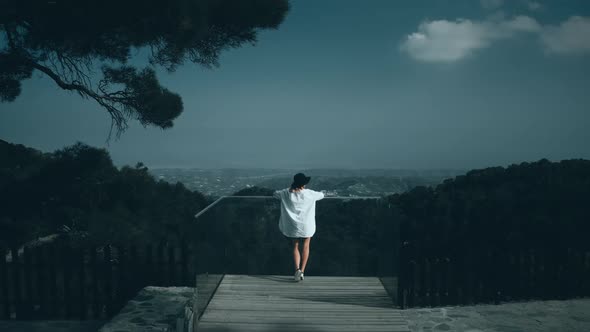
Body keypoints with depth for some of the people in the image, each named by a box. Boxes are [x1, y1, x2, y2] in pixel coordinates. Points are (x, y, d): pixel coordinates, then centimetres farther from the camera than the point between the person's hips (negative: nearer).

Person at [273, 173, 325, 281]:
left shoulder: (286, 193, -6)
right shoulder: (309, 193, -10)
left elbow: (275, 194, 12)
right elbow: (321, 195, 7)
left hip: (293, 225, 1)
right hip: (306, 224, -1)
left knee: (295, 246, 14)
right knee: (305, 246, 15)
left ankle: (297, 269, -6)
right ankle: (302, 271, 6)